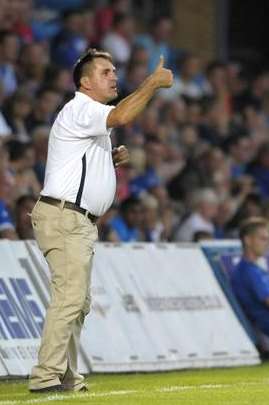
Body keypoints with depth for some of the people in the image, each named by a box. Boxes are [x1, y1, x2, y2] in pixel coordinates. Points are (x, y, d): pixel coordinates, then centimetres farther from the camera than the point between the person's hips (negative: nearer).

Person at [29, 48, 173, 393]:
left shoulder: (94, 120, 22)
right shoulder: (78, 110, -11)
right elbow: (121, 117, -29)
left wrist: (111, 157, 15)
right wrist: (152, 83, -22)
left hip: (82, 222, 11)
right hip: (63, 218, -11)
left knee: (79, 301, 10)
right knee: (70, 296, -18)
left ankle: (66, 378, 13)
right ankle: (46, 376, -22)